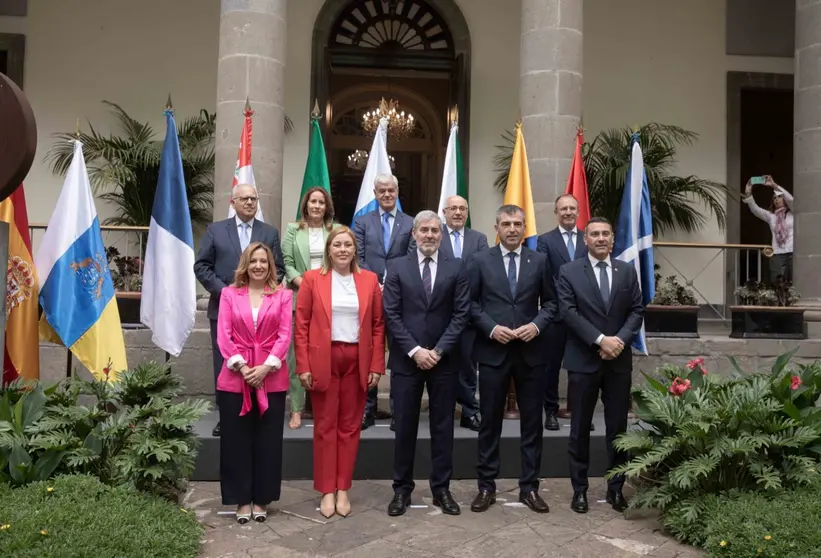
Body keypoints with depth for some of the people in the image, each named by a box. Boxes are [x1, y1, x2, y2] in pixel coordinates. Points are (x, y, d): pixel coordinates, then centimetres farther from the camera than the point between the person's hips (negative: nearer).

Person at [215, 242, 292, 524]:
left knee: (267, 441, 6)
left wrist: (265, 367, -12)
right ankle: (242, 500, 18)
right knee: (237, 440, 5)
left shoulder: (283, 295, 6)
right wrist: (241, 366, -11)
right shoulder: (229, 294, 7)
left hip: (272, 378, 0)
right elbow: (223, 335, 0)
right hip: (235, 377, 0)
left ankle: (261, 499, 19)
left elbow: (285, 335, -1)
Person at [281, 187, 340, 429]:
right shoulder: (293, 230, 8)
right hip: (300, 298, -1)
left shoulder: (337, 230, 10)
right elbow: (286, 263, 2)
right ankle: (297, 408, 2)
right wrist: (303, 284, -13)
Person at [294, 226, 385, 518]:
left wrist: (376, 365, -1)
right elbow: (301, 325, -2)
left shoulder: (370, 280, 5)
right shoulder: (312, 279, 0)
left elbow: (378, 325, 5)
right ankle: (327, 491, 15)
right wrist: (303, 366, -7)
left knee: (350, 426, 8)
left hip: (357, 361, 2)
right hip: (323, 361, -1)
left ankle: (344, 489, 18)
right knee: (325, 426, 5)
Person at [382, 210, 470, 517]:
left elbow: (461, 314, -2)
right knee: (404, 426, 6)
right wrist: (414, 350, -11)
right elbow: (391, 315, -2)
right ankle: (402, 489, 18)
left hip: (444, 360, 0)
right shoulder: (398, 267, 3)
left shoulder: (456, 268, 3)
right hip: (406, 359, 0)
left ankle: (441, 489, 20)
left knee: (443, 426, 8)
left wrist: (438, 350, -11)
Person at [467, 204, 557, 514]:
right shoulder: (480, 260, 1)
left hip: (530, 352, 2)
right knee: (490, 422, 6)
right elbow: (470, 303, 0)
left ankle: (529, 487, 20)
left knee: (532, 422, 8)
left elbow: (550, 302, 8)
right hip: (493, 352, -1)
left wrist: (537, 325, -10)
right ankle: (486, 487, 18)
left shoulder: (539, 261, 5)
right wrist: (491, 328, -13)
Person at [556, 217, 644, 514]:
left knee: (618, 427, 9)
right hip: (583, 360, -2)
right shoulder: (569, 271, -1)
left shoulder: (627, 271, 9)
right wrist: (600, 340, -18)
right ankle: (579, 490, 17)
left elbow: (637, 311, 4)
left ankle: (615, 489, 22)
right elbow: (569, 312, -10)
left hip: (619, 361, 3)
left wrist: (620, 340, -13)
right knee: (580, 429, 6)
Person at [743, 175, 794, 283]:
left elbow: (790, 199, -8)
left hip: (793, 253, -3)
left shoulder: (793, 213, 9)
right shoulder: (771, 216, 17)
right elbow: (755, 209, 5)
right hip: (777, 255, 3)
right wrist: (748, 193, -11)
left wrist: (774, 185, -17)